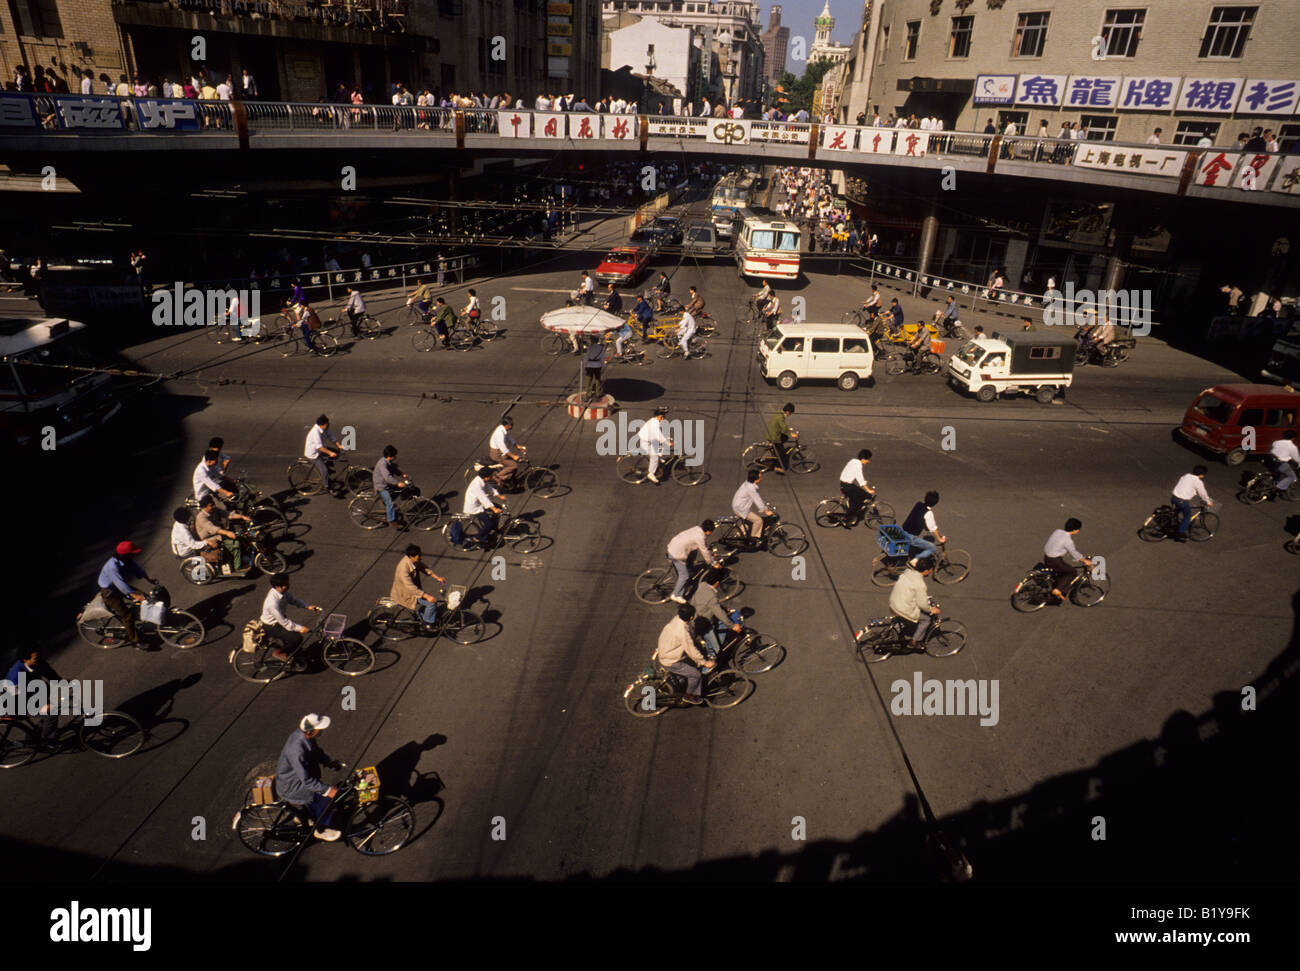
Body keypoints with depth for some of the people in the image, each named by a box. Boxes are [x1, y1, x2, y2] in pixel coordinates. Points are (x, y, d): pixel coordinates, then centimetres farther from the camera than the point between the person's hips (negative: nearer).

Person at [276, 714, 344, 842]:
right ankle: (320, 830, 12)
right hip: (290, 787, -8)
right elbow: (307, 780, -31)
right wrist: (328, 790, -28)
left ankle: (303, 813, 35)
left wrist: (330, 762, -3)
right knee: (326, 799, -11)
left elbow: (316, 751, 9)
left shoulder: (303, 734, -12)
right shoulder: (296, 751, -37)